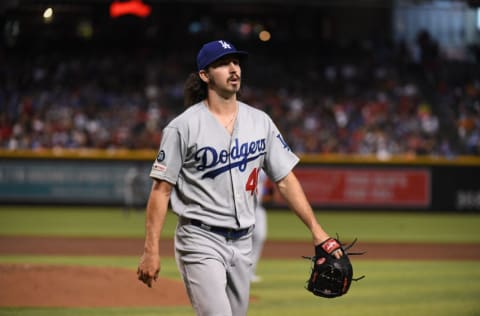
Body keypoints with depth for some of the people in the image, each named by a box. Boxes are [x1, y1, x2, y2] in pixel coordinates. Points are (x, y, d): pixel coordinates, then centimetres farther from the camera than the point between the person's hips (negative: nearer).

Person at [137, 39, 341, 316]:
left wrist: (316, 230, 0)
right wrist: (151, 251, -13)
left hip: (243, 242, 6)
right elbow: (161, 190, -8)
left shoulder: (260, 122, 7)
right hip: (201, 241, -6)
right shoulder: (183, 127, -8)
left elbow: (285, 179, 9)